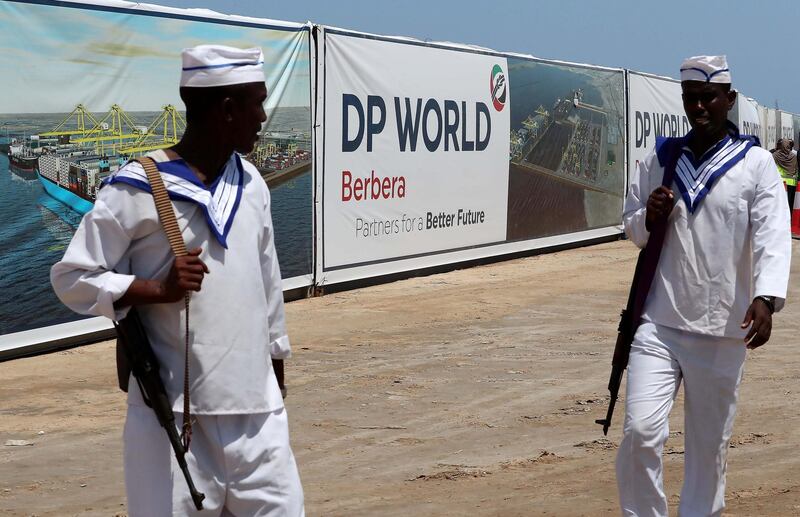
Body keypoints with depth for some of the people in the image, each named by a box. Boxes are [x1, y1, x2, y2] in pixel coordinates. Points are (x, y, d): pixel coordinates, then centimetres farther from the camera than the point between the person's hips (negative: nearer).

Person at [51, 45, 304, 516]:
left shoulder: (252, 184, 11)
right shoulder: (137, 188, -9)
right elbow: (71, 277, -6)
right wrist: (158, 290, -17)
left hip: (255, 403, 5)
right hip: (175, 407, -5)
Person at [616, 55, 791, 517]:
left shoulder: (755, 163, -1)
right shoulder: (659, 160, 9)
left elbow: (773, 235, -13)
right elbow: (632, 226, 18)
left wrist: (765, 298, -30)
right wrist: (649, 219, -7)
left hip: (723, 333, -2)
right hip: (659, 324, 2)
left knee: (710, 444, 8)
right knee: (640, 431, -10)